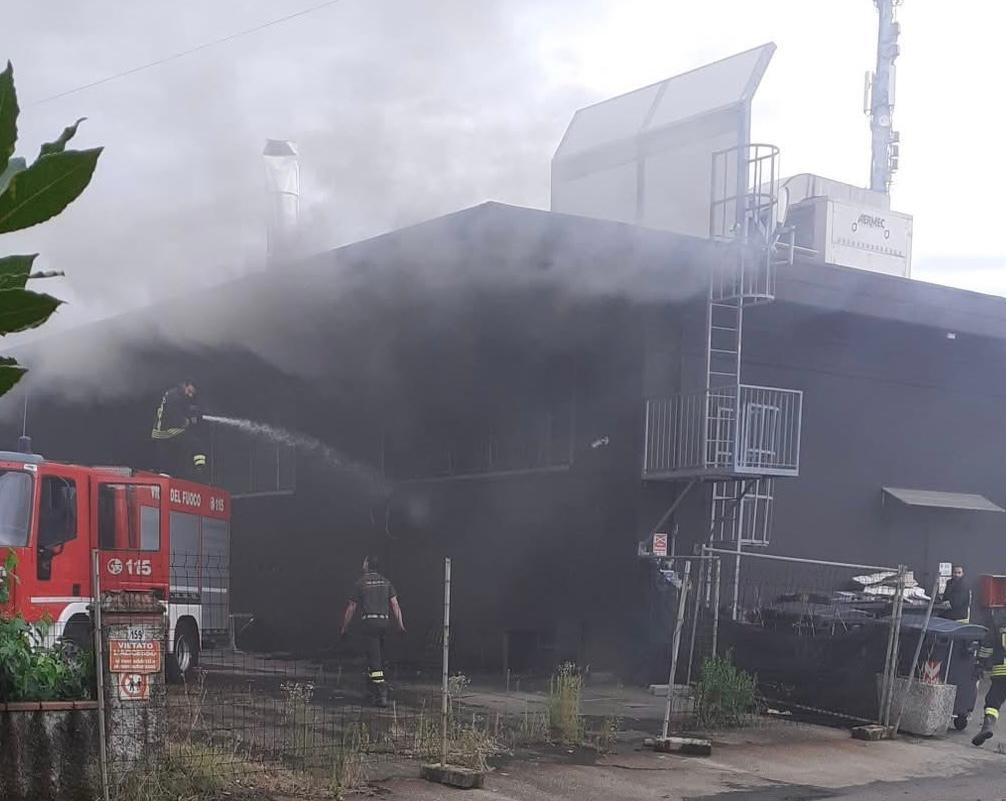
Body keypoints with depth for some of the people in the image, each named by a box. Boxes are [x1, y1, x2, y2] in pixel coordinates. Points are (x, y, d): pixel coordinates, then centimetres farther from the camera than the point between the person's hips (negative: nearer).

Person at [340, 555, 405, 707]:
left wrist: (344, 627, 12)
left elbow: (351, 608, 4)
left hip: (369, 621, -5)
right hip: (384, 621, 5)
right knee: (378, 656, 17)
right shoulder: (386, 582, 12)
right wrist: (400, 625, 7)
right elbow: (395, 604, 6)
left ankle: (381, 695, -15)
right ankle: (373, 690, 25)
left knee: (374, 659, -7)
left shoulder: (361, 583, 1)